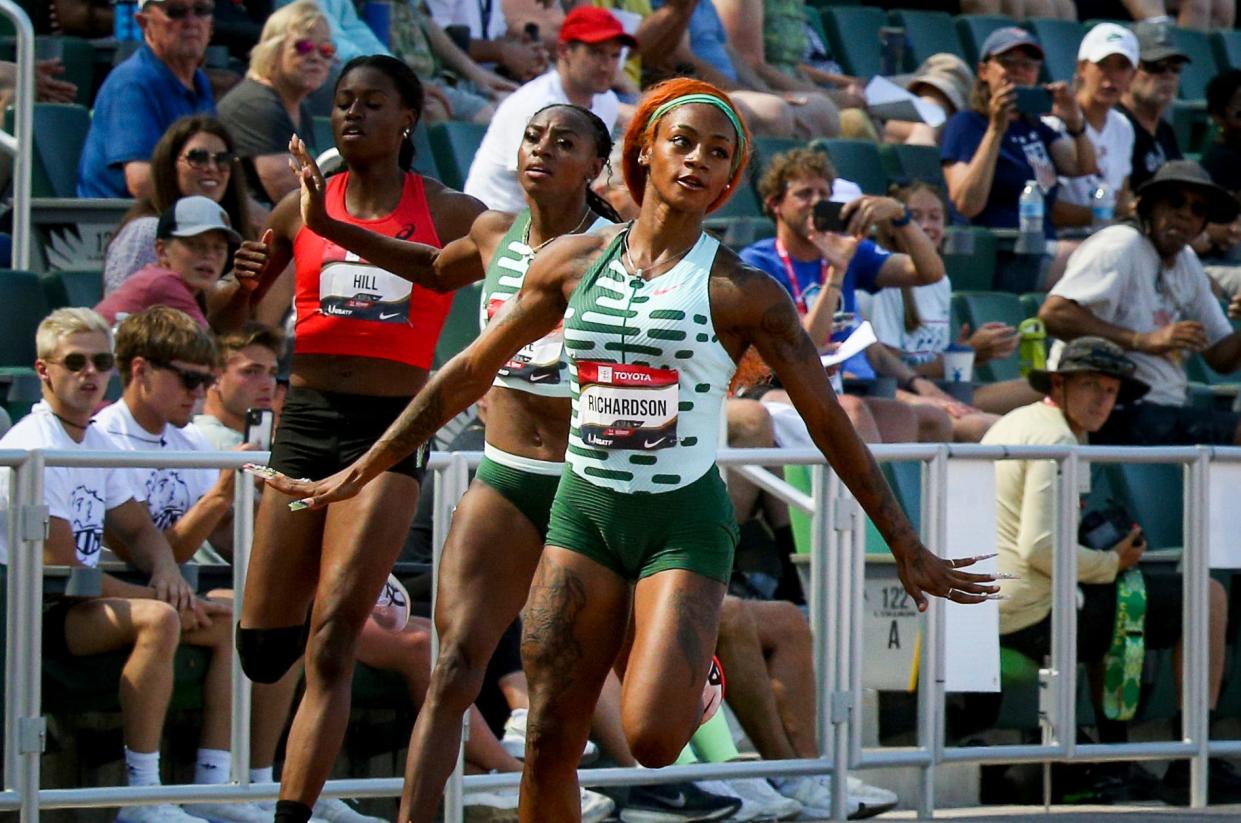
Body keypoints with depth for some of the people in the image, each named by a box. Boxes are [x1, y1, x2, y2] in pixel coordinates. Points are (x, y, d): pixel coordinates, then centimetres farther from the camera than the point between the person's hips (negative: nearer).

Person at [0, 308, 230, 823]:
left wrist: (167, 573, -3)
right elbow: (60, 570, -19)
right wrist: (160, 599, -15)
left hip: (86, 604, 10)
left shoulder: (97, 442, 12)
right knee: (157, 619, -33)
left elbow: (138, 531, 21)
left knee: (229, 620, 2)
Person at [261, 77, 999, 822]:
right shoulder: (573, 263, 3)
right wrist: (361, 473, 14)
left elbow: (830, 423, -1)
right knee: (550, 741, -2)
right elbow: (471, 372, 12)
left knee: (650, 739, -18)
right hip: (584, 511, 3)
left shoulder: (743, 292, -6)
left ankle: (693, 687, 17)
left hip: (685, 519, -3)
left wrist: (908, 550, -2)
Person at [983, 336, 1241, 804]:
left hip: (991, 613, 10)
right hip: (1037, 616, -10)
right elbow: (1040, 548, -25)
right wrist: (1111, 564, -9)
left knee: (1105, 602, 41)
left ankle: (1112, 753, 33)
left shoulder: (1014, 423, 17)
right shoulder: (1056, 440, -15)